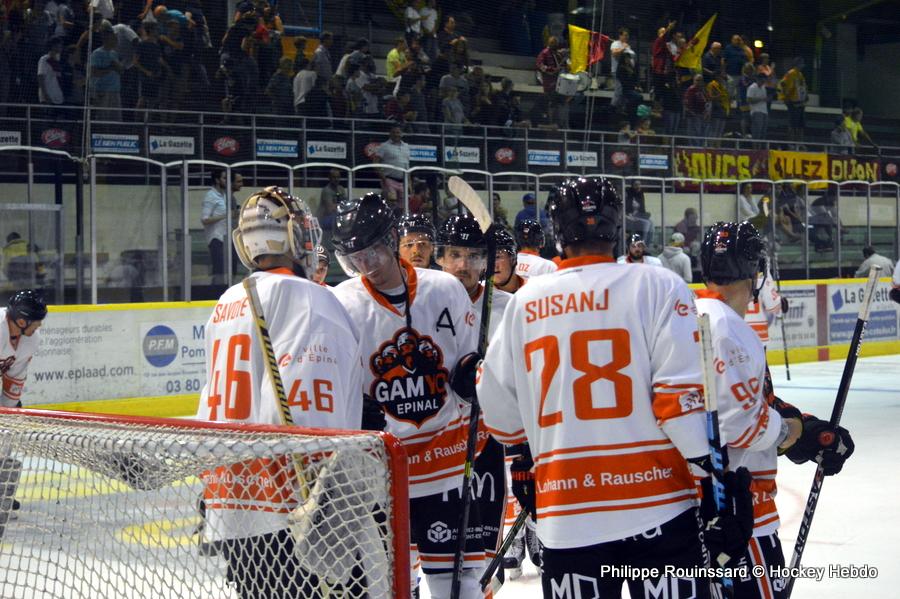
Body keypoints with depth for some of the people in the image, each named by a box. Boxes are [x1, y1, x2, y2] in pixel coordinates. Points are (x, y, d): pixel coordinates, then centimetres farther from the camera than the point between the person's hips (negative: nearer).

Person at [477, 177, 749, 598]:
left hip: (565, 514, 3)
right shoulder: (658, 287, -3)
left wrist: (524, 461, 32)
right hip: (659, 507, -3)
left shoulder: (524, 302, 8)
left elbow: (499, 404, 16)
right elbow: (682, 393, -11)